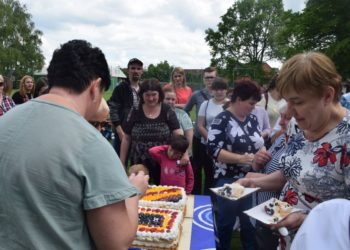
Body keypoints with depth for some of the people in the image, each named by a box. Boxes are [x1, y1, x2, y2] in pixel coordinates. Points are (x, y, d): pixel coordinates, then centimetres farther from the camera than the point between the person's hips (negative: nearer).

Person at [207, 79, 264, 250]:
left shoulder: (252, 119, 8)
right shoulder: (222, 120, -12)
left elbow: (259, 143, 17)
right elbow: (213, 149, -19)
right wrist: (240, 158, -26)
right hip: (228, 181, -6)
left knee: (250, 222, 18)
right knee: (225, 223, 9)